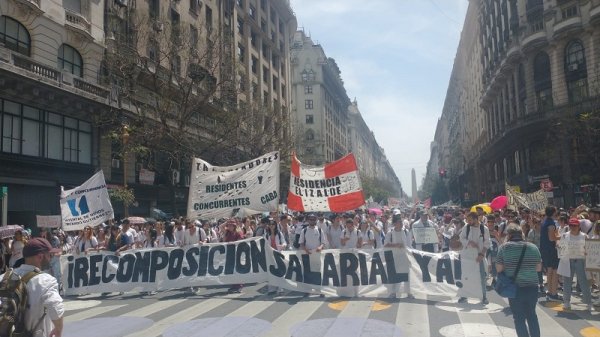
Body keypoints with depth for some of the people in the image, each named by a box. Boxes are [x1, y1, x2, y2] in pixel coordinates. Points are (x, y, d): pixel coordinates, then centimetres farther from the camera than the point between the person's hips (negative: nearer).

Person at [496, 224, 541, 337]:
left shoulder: (504, 247, -8)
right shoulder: (533, 247, 3)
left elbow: (499, 268, -9)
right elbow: (539, 268, 8)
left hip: (515, 288, -4)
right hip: (532, 287, 4)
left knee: (519, 317, 8)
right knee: (532, 315, 21)